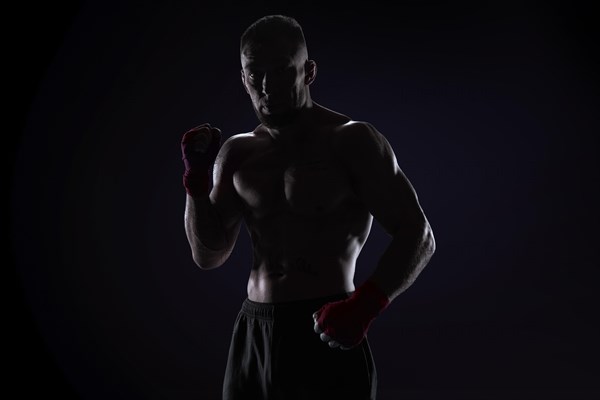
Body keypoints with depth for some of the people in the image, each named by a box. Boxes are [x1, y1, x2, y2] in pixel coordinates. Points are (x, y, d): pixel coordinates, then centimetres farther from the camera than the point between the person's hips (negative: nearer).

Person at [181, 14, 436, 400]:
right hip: (253, 337, 6)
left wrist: (365, 305, -25)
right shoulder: (237, 154, 10)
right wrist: (198, 180, -2)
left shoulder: (351, 141, -6)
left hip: (326, 335, -5)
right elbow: (208, 256, 12)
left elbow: (418, 235, -11)